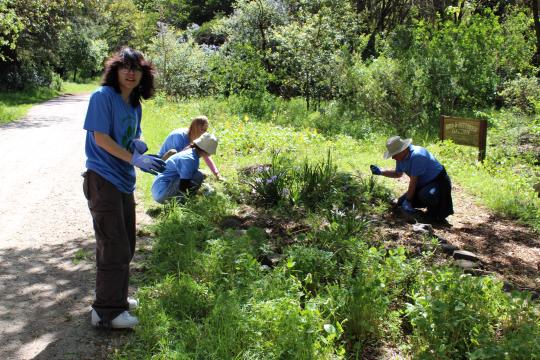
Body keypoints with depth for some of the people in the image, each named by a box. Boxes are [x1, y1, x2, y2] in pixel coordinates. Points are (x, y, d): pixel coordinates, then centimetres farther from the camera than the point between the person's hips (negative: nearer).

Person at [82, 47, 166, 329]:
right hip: (103, 180, -9)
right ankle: (106, 313, 6)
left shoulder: (135, 104, 11)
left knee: (125, 246, 17)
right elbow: (100, 138, -18)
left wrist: (138, 144, -4)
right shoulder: (103, 96, -12)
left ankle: (116, 298, 34)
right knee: (114, 248, -5)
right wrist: (135, 159, -23)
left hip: (124, 180, 9)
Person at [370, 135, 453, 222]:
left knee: (426, 195, -40)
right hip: (422, 184, 9)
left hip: (438, 181, -9)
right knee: (401, 203, 2)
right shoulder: (401, 157, -2)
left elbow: (413, 181, -27)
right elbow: (398, 174, 18)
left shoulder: (417, 155, -30)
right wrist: (381, 172, 7)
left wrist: (408, 201, -21)